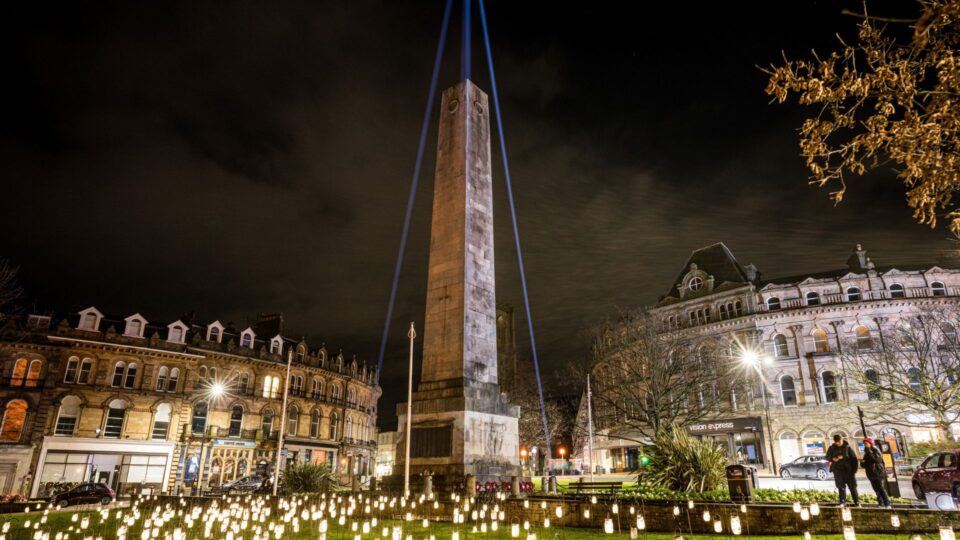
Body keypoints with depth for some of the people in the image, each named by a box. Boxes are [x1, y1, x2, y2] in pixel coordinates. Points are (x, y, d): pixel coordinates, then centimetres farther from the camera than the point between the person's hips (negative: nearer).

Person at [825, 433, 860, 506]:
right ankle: (843, 502, 7)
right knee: (841, 487, 3)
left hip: (848, 470, -2)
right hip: (838, 470, 2)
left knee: (852, 486, 2)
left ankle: (857, 502, 10)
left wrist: (854, 469, -6)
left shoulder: (847, 447, -3)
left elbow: (854, 458, 0)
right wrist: (833, 459, -13)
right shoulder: (832, 448, 3)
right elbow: (827, 457, 9)